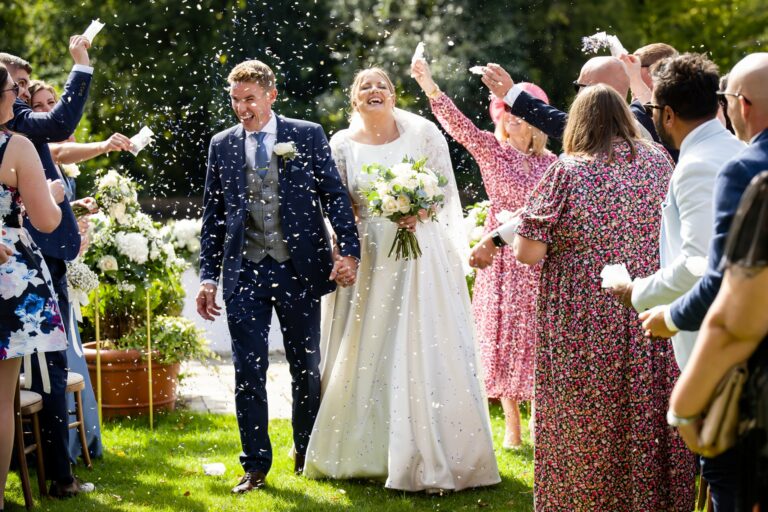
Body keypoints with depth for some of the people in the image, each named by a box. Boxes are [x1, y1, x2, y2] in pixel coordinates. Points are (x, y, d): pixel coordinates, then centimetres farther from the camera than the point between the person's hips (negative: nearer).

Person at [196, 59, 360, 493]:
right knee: (248, 372, -1)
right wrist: (209, 277, 6)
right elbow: (214, 216, 10)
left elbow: (335, 195, -1)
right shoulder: (222, 145, 8)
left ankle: (308, 456, 25)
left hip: (298, 269, -1)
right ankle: (256, 464, 7)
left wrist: (349, 250, -13)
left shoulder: (307, 135, 2)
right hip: (245, 272, 1)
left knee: (307, 368, 9)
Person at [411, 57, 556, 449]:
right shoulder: (490, 149, -2)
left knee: (537, 337, 1)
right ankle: (511, 426, 12)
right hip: (500, 257, -1)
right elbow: (458, 125, -18)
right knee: (503, 336, 3)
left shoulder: (550, 163, 6)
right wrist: (431, 90, -33)